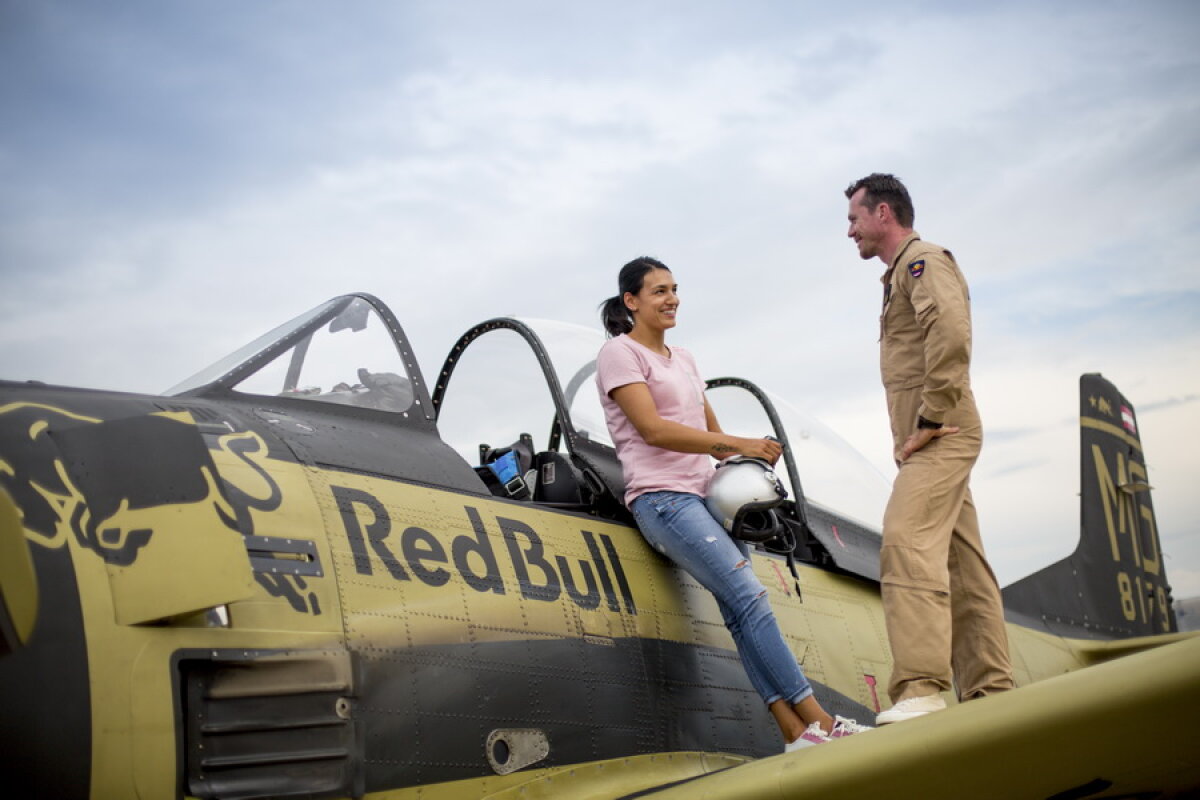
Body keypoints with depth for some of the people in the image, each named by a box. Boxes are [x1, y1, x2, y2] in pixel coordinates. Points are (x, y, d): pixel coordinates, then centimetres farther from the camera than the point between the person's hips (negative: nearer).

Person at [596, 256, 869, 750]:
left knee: (740, 610, -4)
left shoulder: (682, 358, 22)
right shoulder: (619, 353, -1)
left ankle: (796, 732, -10)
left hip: (708, 496, 7)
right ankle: (818, 723, -16)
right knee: (749, 597, -17)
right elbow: (653, 429, -13)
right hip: (662, 498, -7)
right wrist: (739, 444, -16)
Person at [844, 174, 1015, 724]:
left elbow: (952, 333, -20)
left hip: (941, 436, -10)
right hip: (935, 443, 10)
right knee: (961, 566, 7)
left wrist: (928, 420, -20)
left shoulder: (923, 259, -3)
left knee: (907, 542, -22)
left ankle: (921, 689, -29)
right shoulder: (899, 276, 27)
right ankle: (990, 692, 9)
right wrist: (914, 434, 13)